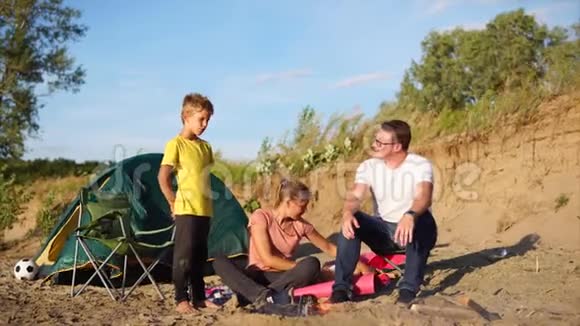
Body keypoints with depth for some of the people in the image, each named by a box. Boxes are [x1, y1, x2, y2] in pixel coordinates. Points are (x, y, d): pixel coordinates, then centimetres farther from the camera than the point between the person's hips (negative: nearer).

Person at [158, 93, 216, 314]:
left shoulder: (205, 147, 13)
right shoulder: (175, 144, -8)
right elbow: (163, 178, -12)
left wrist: (207, 200, 11)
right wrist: (174, 203, -11)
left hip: (205, 210, 7)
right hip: (186, 210, -7)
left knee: (200, 255, 13)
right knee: (184, 254, -4)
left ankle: (199, 297, 21)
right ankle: (181, 300, 3)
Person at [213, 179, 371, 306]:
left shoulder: (301, 225, 2)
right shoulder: (261, 217, -12)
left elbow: (328, 247, 14)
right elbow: (267, 259, -17)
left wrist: (357, 263, 9)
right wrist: (301, 267, -15)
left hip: (284, 277, 3)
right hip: (258, 275, -3)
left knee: (312, 264, -29)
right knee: (220, 261, -32)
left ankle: (260, 296, -38)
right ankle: (264, 295, -51)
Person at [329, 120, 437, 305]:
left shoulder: (420, 165, -13)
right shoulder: (369, 166, -3)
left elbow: (424, 197, -32)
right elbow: (355, 196, -18)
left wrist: (410, 216, -55)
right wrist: (347, 213, -42)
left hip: (411, 231, -3)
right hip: (383, 231, 3)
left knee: (421, 218, -36)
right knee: (352, 221, -24)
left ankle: (409, 288, -30)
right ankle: (341, 286, -22)